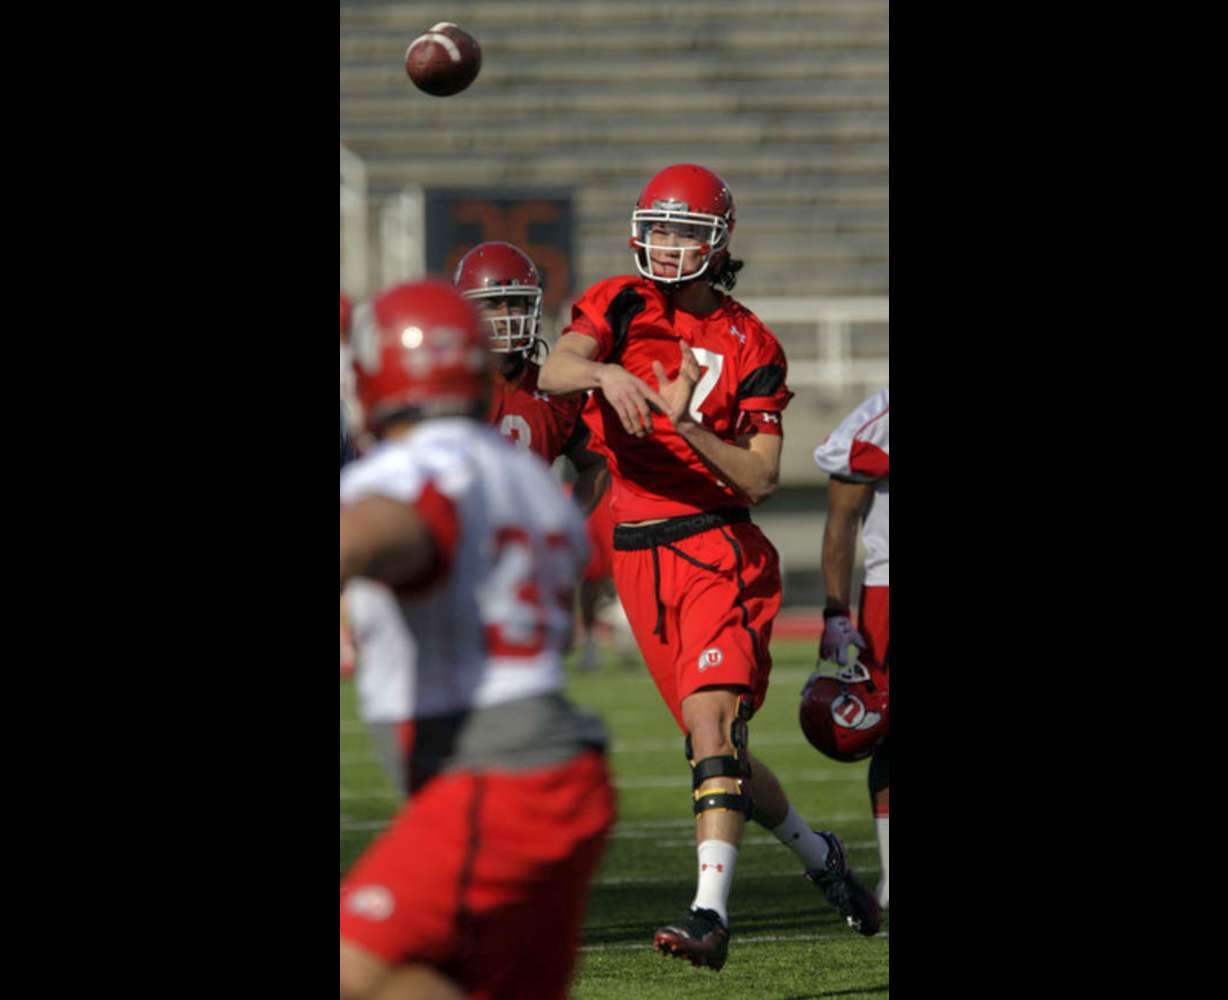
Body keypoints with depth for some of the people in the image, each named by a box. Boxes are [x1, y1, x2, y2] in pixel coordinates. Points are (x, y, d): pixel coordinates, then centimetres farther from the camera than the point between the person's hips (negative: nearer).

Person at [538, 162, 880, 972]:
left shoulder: (749, 346, 2)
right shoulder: (620, 306, 6)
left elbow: (761, 478, -5)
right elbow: (554, 371, -15)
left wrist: (686, 425, -20)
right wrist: (604, 373, -37)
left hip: (719, 547, -3)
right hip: (639, 557, 3)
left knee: (713, 719, -20)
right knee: (717, 743, 10)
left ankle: (711, 916, -28)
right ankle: (817, 854, 33)